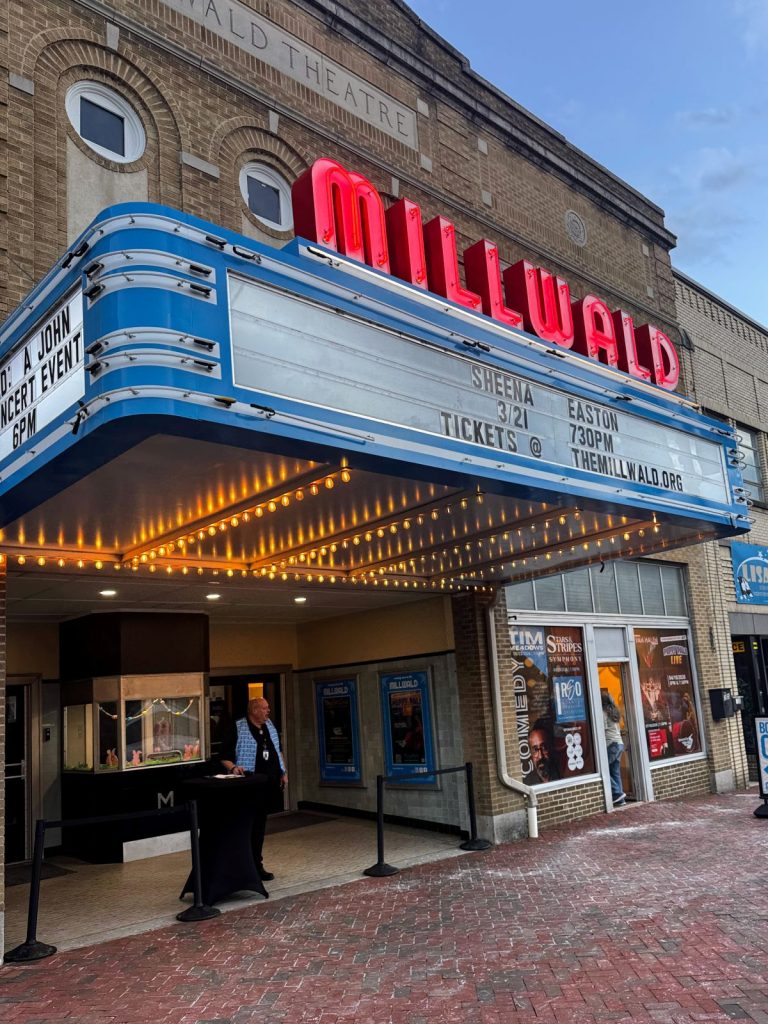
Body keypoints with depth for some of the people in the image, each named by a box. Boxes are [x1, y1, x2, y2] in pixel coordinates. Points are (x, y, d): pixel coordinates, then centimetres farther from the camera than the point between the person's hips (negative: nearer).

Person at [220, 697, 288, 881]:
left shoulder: (269, 726, 11)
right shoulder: (238, 729, -10)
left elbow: (278, 750, 22)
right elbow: (225, 757, -9)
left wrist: (283, 772, 16)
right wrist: (233, 768, -28)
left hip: (270, 782, 7)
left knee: (260, 822, 13)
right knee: (253, 823, -4)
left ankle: (256, 863, 22)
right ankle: (255, 864, 5)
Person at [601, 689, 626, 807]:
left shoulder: (603, 713, -8)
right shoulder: (614, 712, 17)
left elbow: (603, 730, -13)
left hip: (611, 744, -8)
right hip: (619, 743, 8)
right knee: (615, 772, 8)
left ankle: (618, 793, -8)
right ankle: (620, 798, 5)